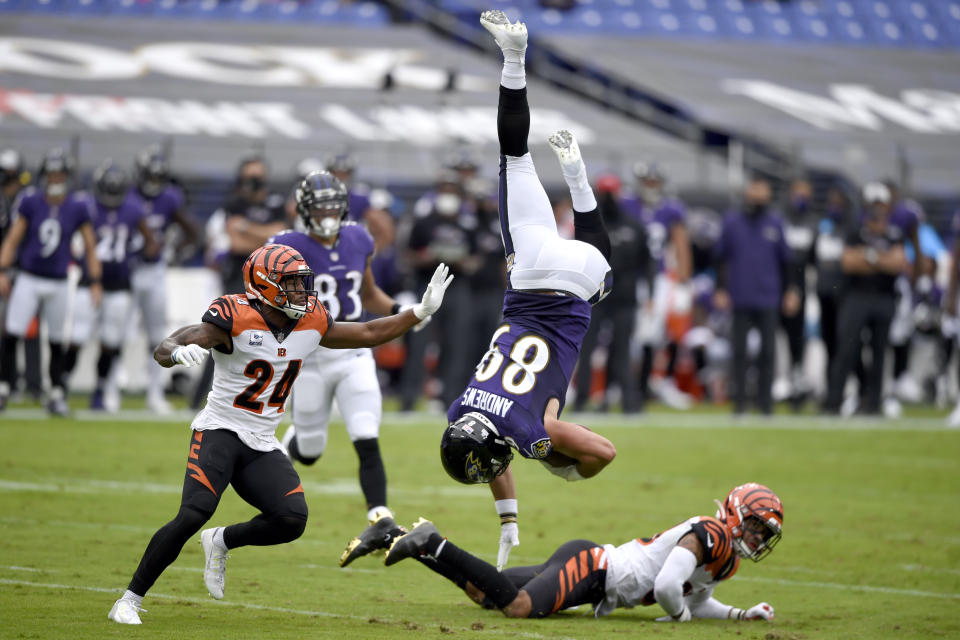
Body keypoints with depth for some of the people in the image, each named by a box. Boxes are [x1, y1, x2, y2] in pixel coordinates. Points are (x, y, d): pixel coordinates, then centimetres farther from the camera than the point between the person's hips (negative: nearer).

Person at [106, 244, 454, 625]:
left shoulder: (311, 323, 4)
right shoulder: (235, 319, -16)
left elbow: (367, 334, 17)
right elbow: (163, 350, -23)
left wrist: (422, 311, 11)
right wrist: (179, 353, -47)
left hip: (263, 446, 6)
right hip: (220, 432, -6)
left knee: (292, 520, -15)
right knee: (194, 514, -24)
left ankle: (221, 542, 14)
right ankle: (130, 600, -12)